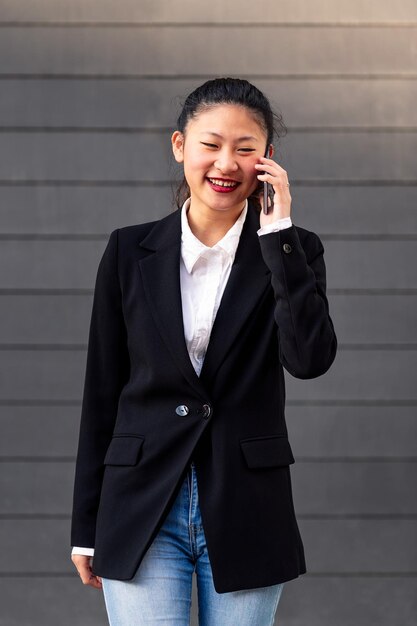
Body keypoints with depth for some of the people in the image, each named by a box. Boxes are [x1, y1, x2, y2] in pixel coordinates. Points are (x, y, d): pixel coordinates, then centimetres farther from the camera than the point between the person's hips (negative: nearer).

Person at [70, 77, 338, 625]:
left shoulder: (291, 250, 2)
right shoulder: (130, 251, 4)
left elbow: (311, 359, -15)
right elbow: (102, 391, 7)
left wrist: (278, 232, -14)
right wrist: (86, 528, 7)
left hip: (245, 513, 0)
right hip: (143, 511, 0)